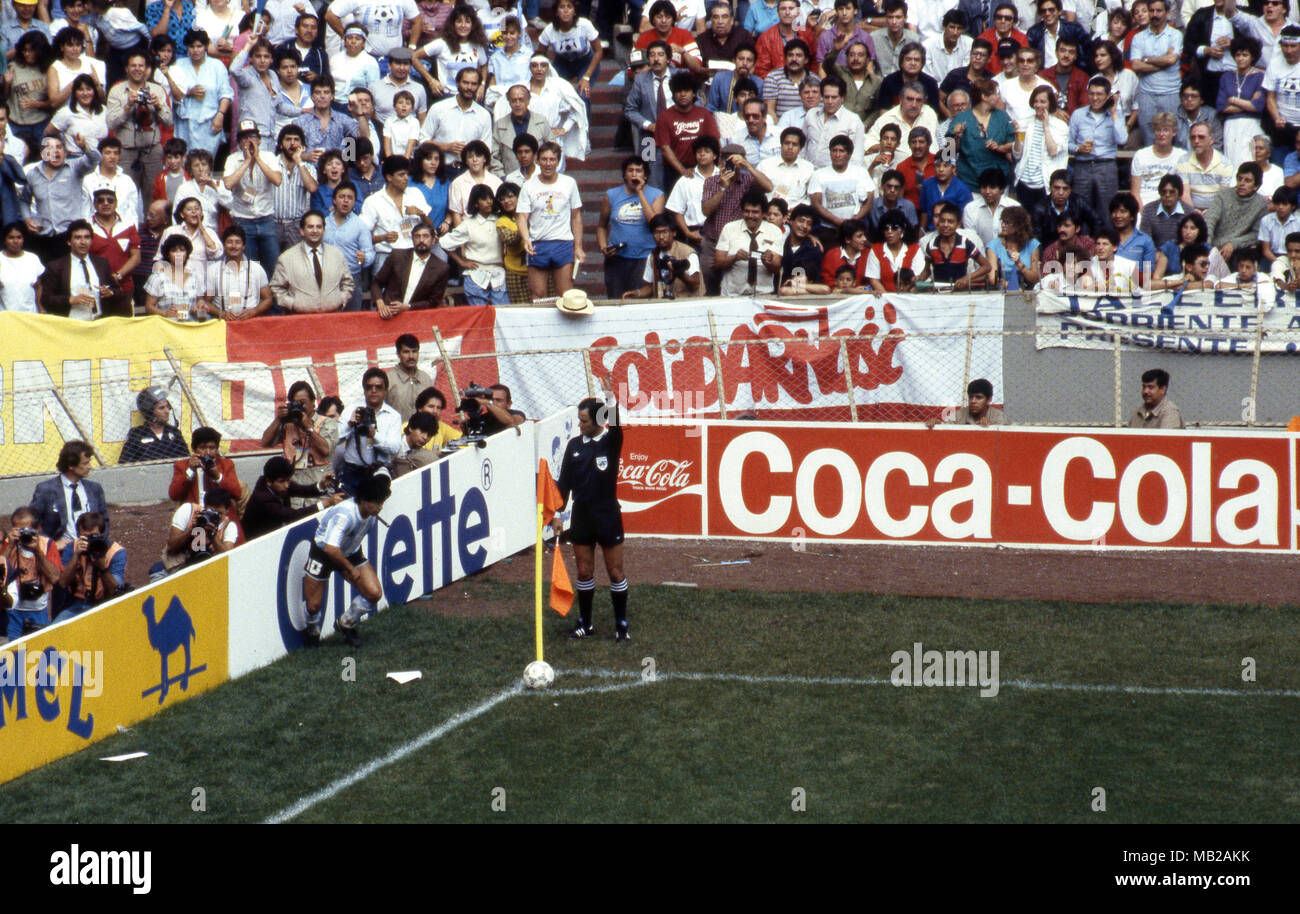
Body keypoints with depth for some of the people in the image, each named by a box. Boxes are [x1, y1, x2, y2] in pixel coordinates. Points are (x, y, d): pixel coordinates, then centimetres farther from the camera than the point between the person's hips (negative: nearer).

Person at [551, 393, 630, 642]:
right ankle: (585, 623, 19)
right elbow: (564, 482, 10)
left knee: (615, 572, 1)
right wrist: (556, 513, 4)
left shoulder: (611, 442, -4)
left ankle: (621, 625, 9)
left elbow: (615, 424, -27)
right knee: (584, 572, 8)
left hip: (608, 515, -4)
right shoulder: (574, 446, 7)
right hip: (581, 516, 4)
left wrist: (613, 401, -43)